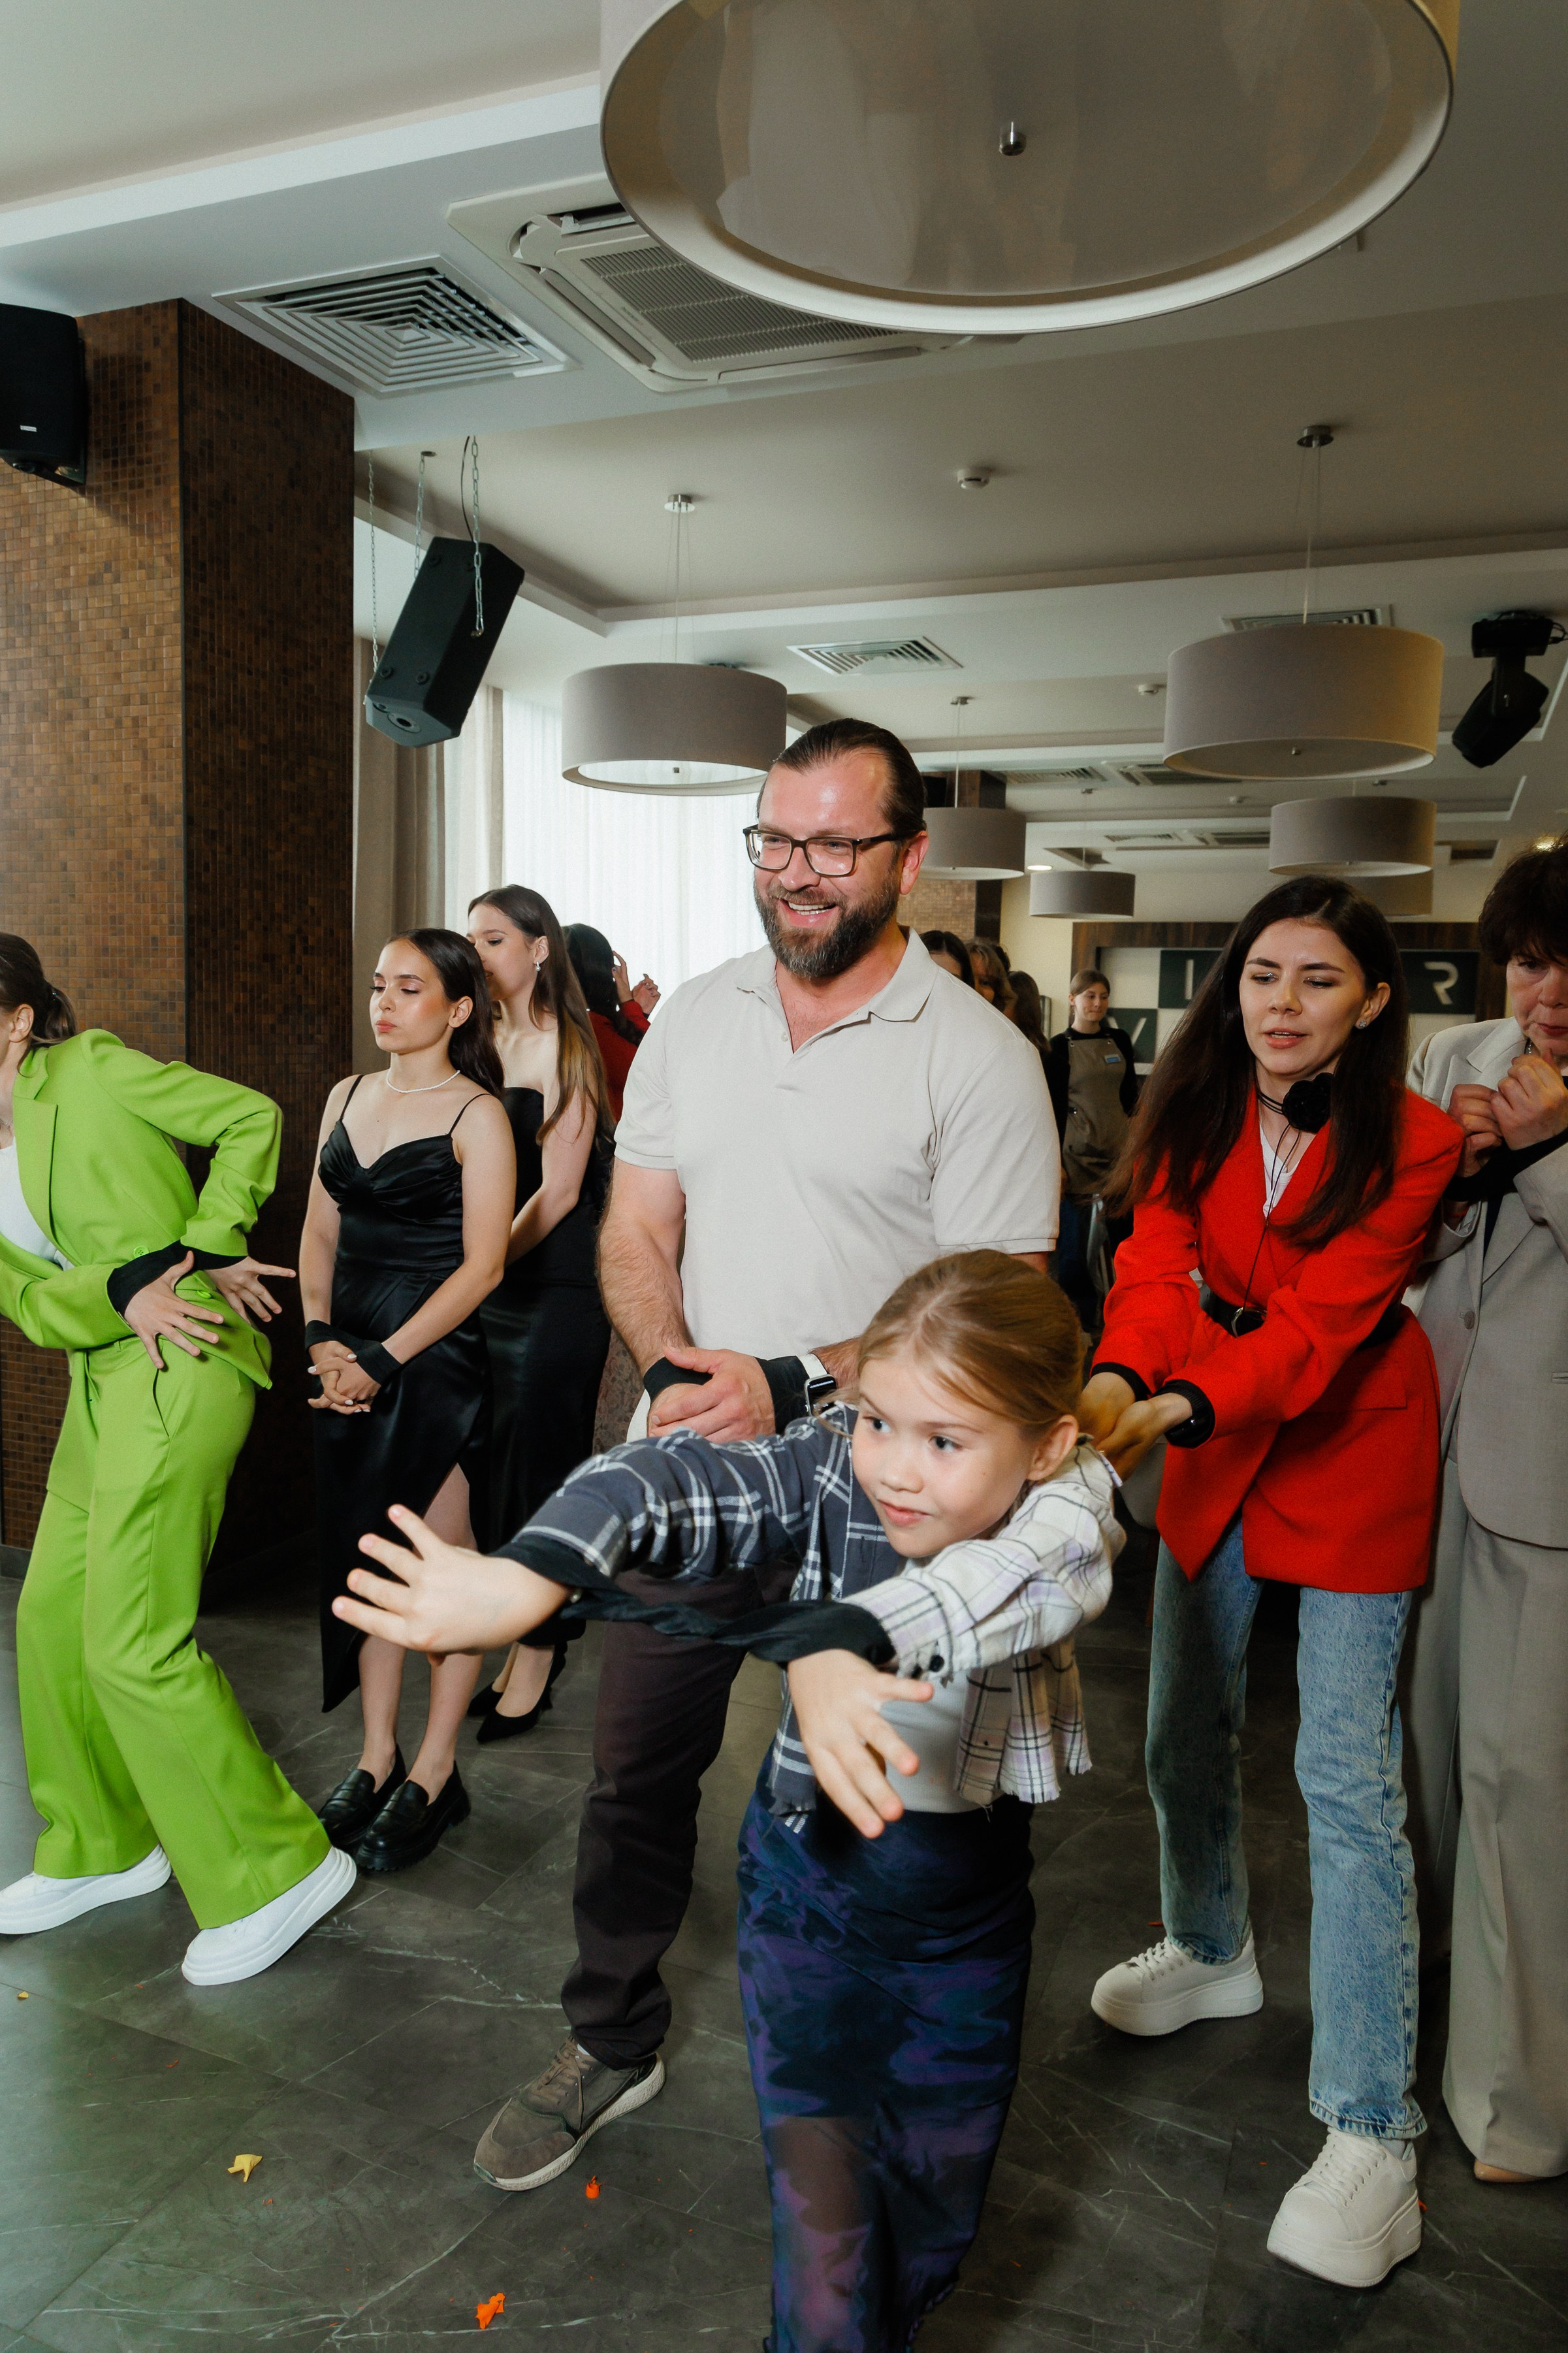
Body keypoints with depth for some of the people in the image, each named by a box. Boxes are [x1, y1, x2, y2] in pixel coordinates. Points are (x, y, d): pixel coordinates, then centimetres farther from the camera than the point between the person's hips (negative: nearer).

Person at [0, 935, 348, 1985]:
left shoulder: (90, 1070, -6)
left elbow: (251, 1118, -5)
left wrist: (208, 1246, -11)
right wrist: (125, 1292, -18)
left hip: (180, 1374, -9)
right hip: (105, 1377, 9)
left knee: (134, 1644, -6)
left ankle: (277, 1868, 9)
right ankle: (103, 1848, 37)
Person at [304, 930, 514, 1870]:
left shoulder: (476, 1114, -8)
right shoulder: (348, 1097, 12)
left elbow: (483, 1266, -12)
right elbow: (321, 1230, 14)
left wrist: (382, 1360, -14)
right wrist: (320, 1335, -1)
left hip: (434, 1353, -6)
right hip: (347, 1355, 6)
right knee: (363, 1556, 12)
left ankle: (436, 1772, 17)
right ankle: (377, 1758, 26)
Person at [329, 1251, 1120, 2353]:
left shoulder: (1067, 1510, -22)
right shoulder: (832, 1468, -20)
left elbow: (1004, 1574, -45)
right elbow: (680, 1484, -37)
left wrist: (841, 1643, -66)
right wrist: (529, 1574, -58)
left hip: (971, 1920, 1)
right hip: (808, 1892, -1)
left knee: (937, 2216, 21)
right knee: (823, 2227, 3)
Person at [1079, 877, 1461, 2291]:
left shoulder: (1410, 1143, -16)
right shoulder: (1197, 1113, -4)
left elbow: (1320, 1320, -26)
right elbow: (1158, 1262, -17)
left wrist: (1182, 1410, -42)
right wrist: (1118, 1378, -37)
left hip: (1352, 1457, -4)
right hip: (1216, 1447, 5)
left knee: (1348, 1778, -5)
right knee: (1186, 1731, 16)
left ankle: (1371, 2130, 7)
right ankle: (1212, 1952, 43)